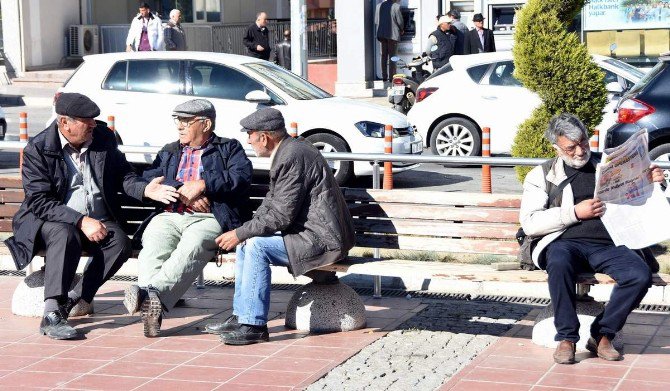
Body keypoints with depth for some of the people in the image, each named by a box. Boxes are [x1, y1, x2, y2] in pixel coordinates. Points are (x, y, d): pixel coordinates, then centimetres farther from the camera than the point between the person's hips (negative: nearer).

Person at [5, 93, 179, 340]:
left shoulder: (104, 138, 5)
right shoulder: (37, 149, -8)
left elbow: (123, 175, 11)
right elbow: (39, 201, -15)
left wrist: (146, 190, -12)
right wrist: (81, 221, -25)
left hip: (97, 219, 4)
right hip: (50, 220, -4)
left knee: (120, 243, -26)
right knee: (66, 236, -37)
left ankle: (77, 298, -17)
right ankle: (52, 314, -39)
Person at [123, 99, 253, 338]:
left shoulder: (229, 149, 21)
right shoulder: (169, 152, 32)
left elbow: (241, 177, 0)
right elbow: (147, 183, 15)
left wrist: (201, 186, -8)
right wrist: (183, 192, -2)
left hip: (209, 218, -3)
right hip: (169, 216, 3)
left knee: (192, 246, -38)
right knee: (152, 247, -32)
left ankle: (151, 292, -57)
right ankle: (150, 306, -51)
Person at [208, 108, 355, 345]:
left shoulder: (292, 158, -21)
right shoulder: (289, 150, 12)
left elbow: (281, 216, -22)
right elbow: (271, 203, 17)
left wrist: (240, 234, -13)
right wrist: (242, 233, 5)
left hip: (321, 239, -11)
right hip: (312, 232, 11)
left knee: (256, 246, -20)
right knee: (246, 245, 9)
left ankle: (254, 325, -15)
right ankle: (240, 317, 12)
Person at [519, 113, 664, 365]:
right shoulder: (542, 176, 14)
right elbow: (529, 223, 2)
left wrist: (651, 183, 5)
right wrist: (574, 213, -6)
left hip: (607, 243, 2)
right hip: (565, 242, -2)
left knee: (641, 275, -27)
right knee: (560, 264, -38)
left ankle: (601, 335, -11)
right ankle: (567, 338, -22)